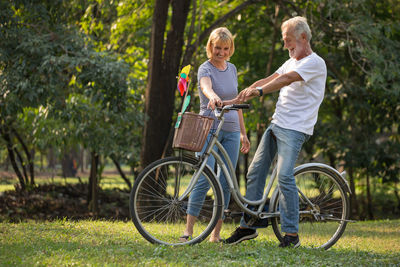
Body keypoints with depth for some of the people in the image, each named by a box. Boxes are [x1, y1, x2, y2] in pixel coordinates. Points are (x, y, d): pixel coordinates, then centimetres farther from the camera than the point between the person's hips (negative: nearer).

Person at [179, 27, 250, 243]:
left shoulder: (232, 69, 14)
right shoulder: (205, 69, -5)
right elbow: (206, 87, -29)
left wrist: (243, 133, 20)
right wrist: (213, 97, -52)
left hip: (231, 131, 6)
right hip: (209, 129, -6)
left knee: (225, 183, 3)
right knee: (204, 179, -15)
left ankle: (216, 234, 8)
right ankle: (188, 230, -12)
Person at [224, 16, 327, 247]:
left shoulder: (315, 63, -8)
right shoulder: (292, 62, 22)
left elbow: (287, 79, -22)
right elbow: (269, 80, 13)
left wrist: (258, 91, -33)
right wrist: (244, 94, -2)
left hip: (295, 128, -9)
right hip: (276, 123, 9)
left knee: (284, 176, -19)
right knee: (255, 172, 4)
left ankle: (292, 233, -14)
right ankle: (248, 226, 11)